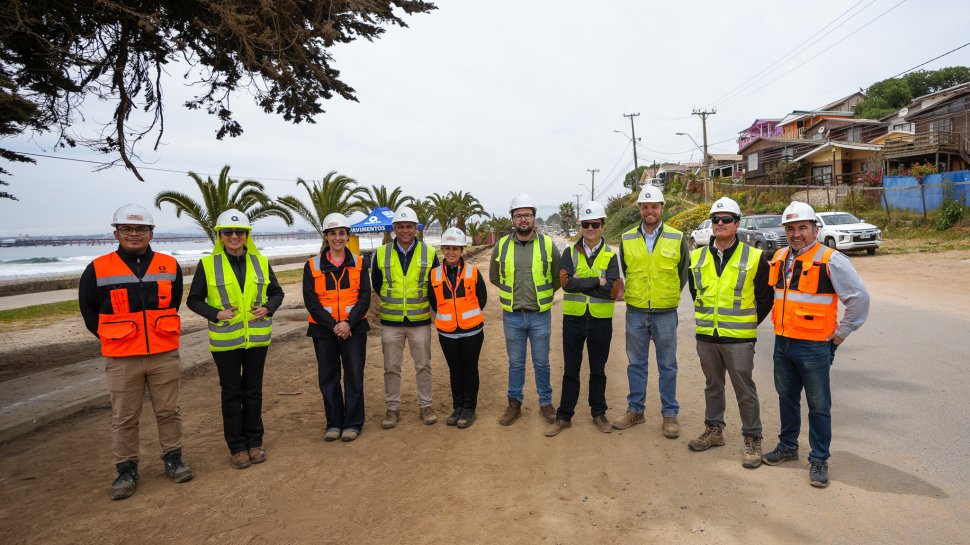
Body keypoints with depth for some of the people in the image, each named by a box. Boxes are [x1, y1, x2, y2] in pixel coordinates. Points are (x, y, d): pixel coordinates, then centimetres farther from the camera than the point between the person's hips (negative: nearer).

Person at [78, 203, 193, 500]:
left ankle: (173, 459, 26)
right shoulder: (98, 270, -3)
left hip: (165, 355, 1)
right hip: (121, 360, -1)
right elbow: (89, 311, 8)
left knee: (168, 411, 11)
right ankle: (126, 470, 23)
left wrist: (161, 332, 12)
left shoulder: (169, 265, 3)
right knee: (124, 418, 8)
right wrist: (114, 337, 8)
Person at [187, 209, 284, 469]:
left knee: (253, 391, 12)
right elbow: (194, 299, 2)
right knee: (231, 393, 7)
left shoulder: (260, 262, 3)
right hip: (225, 340, -2)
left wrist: (268, 308, -9)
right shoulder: (207, 264, -3)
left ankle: (254, 442, 25)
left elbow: (277, 292, 11)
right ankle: (237, 447, 20)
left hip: (257, 338, 2)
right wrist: (215, 314, -15)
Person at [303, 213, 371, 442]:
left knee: (354, 375, 3)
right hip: (323, 329, 1)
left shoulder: (358, 263, 3)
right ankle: (334, 423, 22)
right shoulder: (313, 265, 2)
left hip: (353, 328, 0)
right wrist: (333, 325, -13)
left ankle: (353, 423, 16)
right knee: (328, 377, 8)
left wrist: (348, 323, -15)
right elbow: (310, 300, -4)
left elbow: (365, 297, -2)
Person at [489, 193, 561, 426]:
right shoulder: (502, 245, -2)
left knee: (542, 362, 12)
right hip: (512, 316, 1)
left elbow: (558, 277, 6)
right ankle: (514, 404, 27)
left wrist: (543, 294, 6)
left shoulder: (547, 244, -5)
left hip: (540, 315, -1)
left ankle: (546, 403, 28)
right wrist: (512, 291, 9)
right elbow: (494, 276, 13)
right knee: (515, 363, 13)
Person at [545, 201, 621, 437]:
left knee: (598, 371, 14)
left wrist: (579, 283, -16)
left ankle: (599, 414, 30)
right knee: (570, 371, 10)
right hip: (574, 318, 0)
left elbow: (612, 291, -16)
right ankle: (564, 416, 20)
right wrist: (598, 280, -16)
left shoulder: (611, 256, 0)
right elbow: (566, 284, -16)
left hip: (601, 320, 0)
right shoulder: (570, 253, 1)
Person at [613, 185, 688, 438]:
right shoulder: (627, 239, 3)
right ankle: (635, 410, 25)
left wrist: (668, 296, 7)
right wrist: (633, 295, 8)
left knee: (667, 366, 8)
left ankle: (670, 414, 20)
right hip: (635, 313, 2)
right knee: (636, 364, 12)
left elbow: (683, 274, 8)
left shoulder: (677, 239, -2)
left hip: (665, 314, -2)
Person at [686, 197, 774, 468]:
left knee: (745, 389, 4)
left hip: (739, 338, -4)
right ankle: (714, 430, 32)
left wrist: (749, 322, 3)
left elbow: (766, 296, 2)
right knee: (712, 385, 17)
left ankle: (752, 440, 18)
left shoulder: (754, 257, -6)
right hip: (706, 336, 4)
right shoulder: (698, 257, 5)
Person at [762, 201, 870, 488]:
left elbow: (860, 297, -11)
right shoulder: (779, 258, 8)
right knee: (786, 397, 18)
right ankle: (787, 446, 34)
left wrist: (840, 333, -8)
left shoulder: (830, 260, -13)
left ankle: (819, 459, 18)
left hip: (814, 346, -6)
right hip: (782, 343, 6)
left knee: (819, 405, 5)